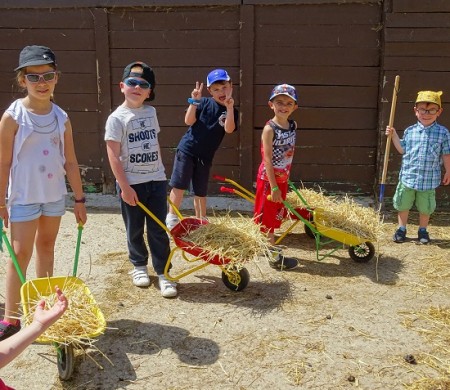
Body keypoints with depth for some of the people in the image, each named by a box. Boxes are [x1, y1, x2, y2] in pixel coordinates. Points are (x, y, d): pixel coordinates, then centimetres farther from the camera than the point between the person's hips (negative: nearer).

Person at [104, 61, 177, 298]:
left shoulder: (151, 112, 8)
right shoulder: (117, 118, -9)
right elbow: (113, 156, -12)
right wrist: (124, 187, -15)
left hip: (156, 180, 4)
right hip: (132, 183, -4)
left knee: (158, 229, 5)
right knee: (135, 229, 11)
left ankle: (162, 272, 12)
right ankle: (139, 265, 32)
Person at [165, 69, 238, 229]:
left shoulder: (232, 111, 1)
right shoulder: (204, 103, -3)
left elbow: (229, 129, -17)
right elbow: (189, 121, -11)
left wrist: (229, 108, -25)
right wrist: (194, 101, -20)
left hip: (205, 156, 2)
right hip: (187, 149, -2)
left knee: (201, 191, 11)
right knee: (179, 185, -7)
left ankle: (201, 220, 25)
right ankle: (172, 217, 4)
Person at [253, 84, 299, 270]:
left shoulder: (293, 125, 2)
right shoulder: (269, 129, -18)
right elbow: (267, 159, -19)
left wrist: (284, 180, 15)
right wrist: (273, 187, -20)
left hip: (282, 179, 7)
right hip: (268, 179, -7)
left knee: (275, 216, 18)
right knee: (267, 218, 3)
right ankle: (275, 256, 9)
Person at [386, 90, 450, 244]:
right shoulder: (410, 131, 0)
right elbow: (402, 150, 10)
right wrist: (393, 135, 3)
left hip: (429, 179, -2)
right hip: (408, 177, 2)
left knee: (425, 208, 12)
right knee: (403, 205, 11)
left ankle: (423, 230, 33)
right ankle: (401, 229, 29)